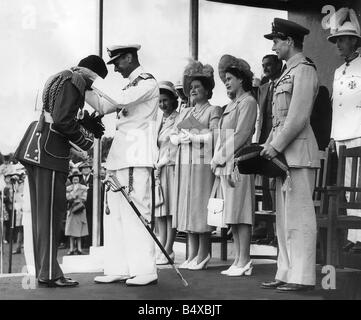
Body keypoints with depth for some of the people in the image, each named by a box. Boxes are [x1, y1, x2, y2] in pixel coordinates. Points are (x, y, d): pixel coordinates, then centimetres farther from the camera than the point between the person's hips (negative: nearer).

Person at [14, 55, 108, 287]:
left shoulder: (60, 78, 24)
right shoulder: (74, 81, -8)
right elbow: (63, 119, -18)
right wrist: (86, 143, -6)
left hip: (36, 147, 10)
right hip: (49, 149, -10)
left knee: (42, 213, 11)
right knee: (52, 211, -7)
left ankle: (43, 271, 16)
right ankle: (49, 274, -3)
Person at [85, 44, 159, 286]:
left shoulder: (148, 82, -4)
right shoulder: (131, 85, 24)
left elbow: (119, 100, -18)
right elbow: (104, 107, 23)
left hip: (137, 155, -9)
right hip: (120, 154, 9)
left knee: (136, 210, -11)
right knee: (115, 212, 6)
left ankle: (145, 271, -8)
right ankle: (119, 268, 10)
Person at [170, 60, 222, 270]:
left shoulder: (213, 111, 3)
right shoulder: (185, 113, 23)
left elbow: (215, 136, -10)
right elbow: (173, 136, 18)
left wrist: (193, 137, -10)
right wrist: (180, 138, -3)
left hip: (203, 163, -7)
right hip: (184, 163, 7)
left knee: (201, 205, -8)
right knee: (187, 206, 4)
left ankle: (203, 255, -4)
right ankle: (193, 254, 8)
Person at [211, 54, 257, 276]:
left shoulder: (248, 102, -4)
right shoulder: (232, 104, 22)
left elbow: (241, 135, -12)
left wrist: (221, 157, -12)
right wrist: (217, 160, 7)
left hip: (239, 163, -9)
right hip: (225, 164, 9)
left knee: (241, 215, -8)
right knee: (233, 216, 8)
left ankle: (244, 262, -5)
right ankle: (239, 260, 12)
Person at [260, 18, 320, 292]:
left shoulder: (304, 70, -9)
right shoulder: (288, 72, 20)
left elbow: (298, 117, -17)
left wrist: (276, 146, -15)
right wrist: (268, 145, 13)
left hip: (299, 153, -10)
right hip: (285, 154, 10)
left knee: (299, 216, -7)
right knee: (284, 218, 11)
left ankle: (302, 277, -2)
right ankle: (287, 274, 17)